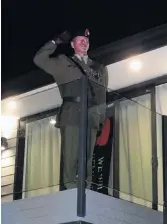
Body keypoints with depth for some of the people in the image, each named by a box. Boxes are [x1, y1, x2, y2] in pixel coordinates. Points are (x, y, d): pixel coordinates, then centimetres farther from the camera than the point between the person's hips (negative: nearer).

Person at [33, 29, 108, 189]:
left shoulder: (100, 68, 24)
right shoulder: (63, 62, 18)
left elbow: (103, 96, 19)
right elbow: (39, 59, 9)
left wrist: (102, 118, 8)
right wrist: (56, 42, 9)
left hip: (92, 117, 2)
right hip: (71, 115, -2)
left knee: (87, 158, -3)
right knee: (70, 156, -8)